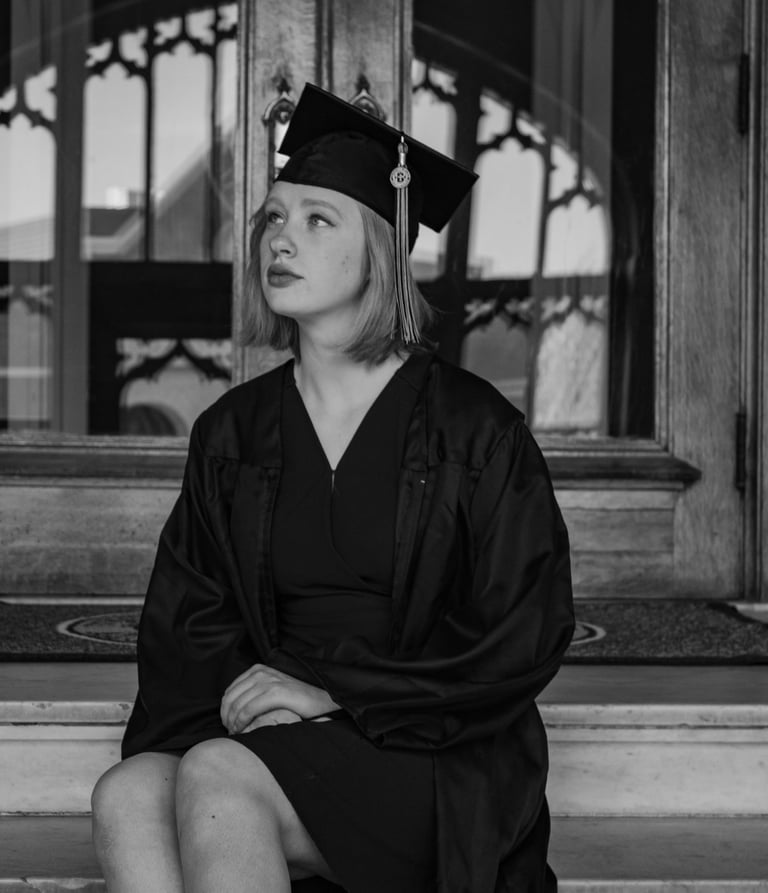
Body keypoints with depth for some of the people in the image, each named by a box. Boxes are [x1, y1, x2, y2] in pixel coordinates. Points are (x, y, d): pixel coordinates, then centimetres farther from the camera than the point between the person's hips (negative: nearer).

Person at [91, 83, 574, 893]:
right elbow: (184, 615, 10)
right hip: (274, 735, 4)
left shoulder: (472, 430, -2)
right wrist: (232, 686, -13)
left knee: (214, 778, -31)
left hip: (431, 766, -4)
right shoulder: (232, 432, 12)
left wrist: (334, 693, -13)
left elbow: (519, 641, -6)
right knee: (126, 796, -27)